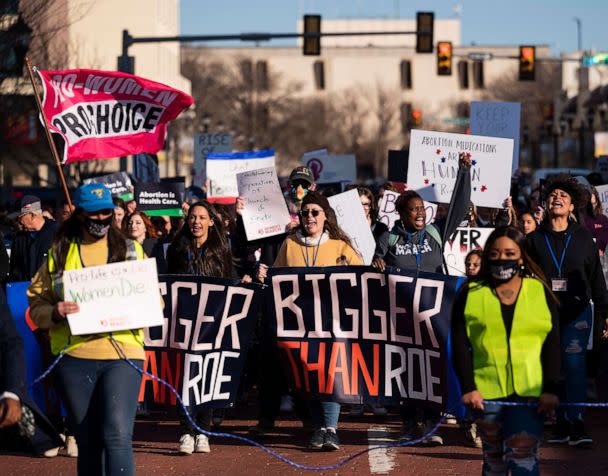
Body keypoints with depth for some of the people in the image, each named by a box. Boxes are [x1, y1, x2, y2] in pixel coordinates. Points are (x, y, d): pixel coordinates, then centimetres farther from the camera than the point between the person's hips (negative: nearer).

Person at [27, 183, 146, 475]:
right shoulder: (59, 253, 11)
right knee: (88, 443, 7)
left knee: (117, 435, -16)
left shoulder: (131, 250, 13)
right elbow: (36, 303, 9)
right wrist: (54, 313, -13)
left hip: (122, 354, -1)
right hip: (74, 356, 1)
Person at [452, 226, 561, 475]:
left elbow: (553, 344, 2)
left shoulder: (540, 292, 6)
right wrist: (468, 387, -9)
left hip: (530, 391, -1)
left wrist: (551, 389, -8)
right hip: (486, 391, 1)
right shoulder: (470, 294, 6)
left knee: (522, 456, -11)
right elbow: (460, 345, 1)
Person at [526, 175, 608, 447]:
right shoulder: (534, 240, 8)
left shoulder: (583, 239, 8)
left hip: (577, 311, -1)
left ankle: (576, 425, -12)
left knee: (574, 365, -11)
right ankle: (562, 424, 9)